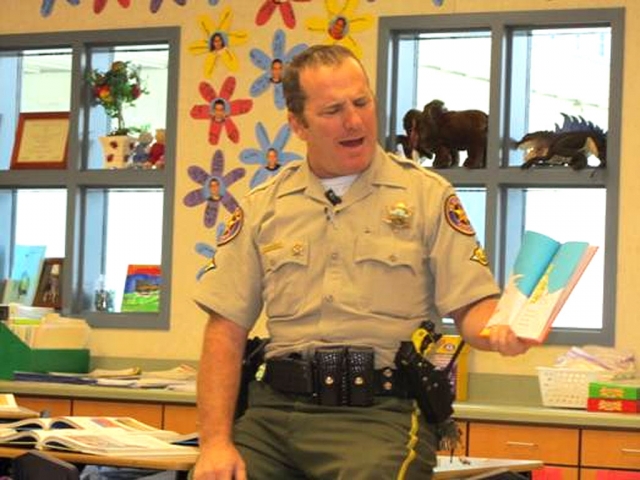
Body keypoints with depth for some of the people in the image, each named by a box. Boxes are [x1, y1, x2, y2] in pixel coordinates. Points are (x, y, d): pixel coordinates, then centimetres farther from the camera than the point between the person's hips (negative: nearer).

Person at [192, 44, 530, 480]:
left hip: (379, 412, -2)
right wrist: (216, 441, -2)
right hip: (275, 407, 2)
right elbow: (226, 332, 9)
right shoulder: (264, 207, 14)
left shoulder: (428, 195, 7)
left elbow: (471, 305, 3)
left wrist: (501, 329, -21)